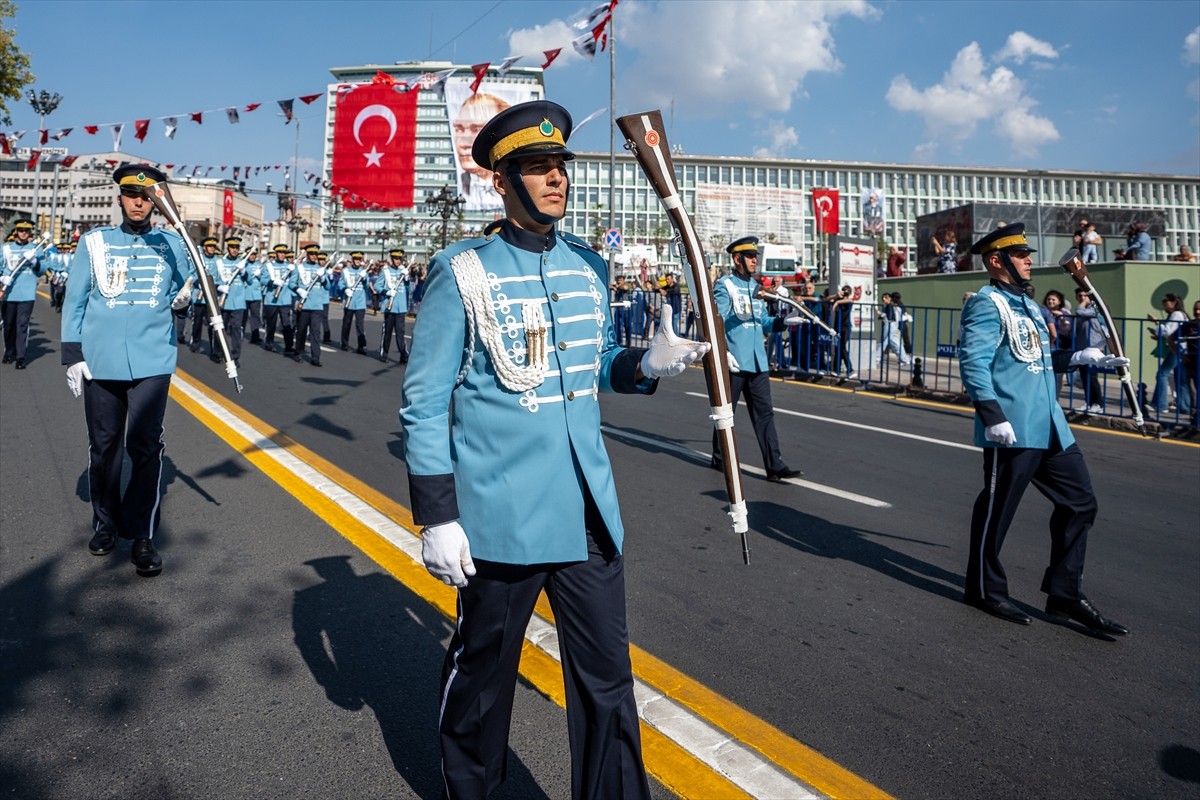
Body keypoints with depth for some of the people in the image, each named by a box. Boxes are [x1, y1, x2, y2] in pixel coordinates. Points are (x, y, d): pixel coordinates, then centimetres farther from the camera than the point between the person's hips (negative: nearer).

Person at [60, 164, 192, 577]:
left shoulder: (171, 243, 8)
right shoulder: (94, 241, 6)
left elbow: (179, 292, 16)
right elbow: (75, 300, 5)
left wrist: (182, 299, -9)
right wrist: (72, 356, -1)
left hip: (152, 361, -1)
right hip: (100, 360, 1)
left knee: (146, 447, -5)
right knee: (103, 446, 9)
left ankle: (143, 535, 0)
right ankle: (105, 524, 24)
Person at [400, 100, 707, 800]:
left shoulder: (589, 265, 8)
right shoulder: (463, 272, -7)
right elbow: (425, 403, -8)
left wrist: (648, 364, -5)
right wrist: (437, 518, -10)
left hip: (590, 511, 5)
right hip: (501, 517, -4)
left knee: (608, 679, 11)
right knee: (481, 675, 15)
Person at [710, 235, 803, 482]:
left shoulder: (755, 286, 16)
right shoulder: (724, 285, -7)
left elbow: (763, 322, 18)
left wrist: (783, 322, 0)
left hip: (757, 361, 7)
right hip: (733, 362, -7)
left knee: (764, 412, 2)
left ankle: (774, 466, 2)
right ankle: (719, 458, 22)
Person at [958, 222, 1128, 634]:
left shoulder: (1027, 304, 20)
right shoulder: (987, 304, -10)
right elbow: (973, 362, -20)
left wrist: (1086, 358, 20)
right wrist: (993, 415, -27)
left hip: (1051, 426, 10)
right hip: (1012, 429, -10)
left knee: (1079, 501, 11)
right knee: (998, 507, 3)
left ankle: (1065, 594, 21)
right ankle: (985, 589, 19)